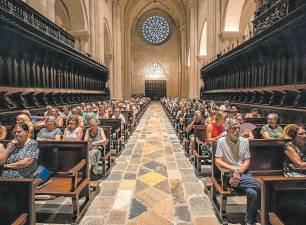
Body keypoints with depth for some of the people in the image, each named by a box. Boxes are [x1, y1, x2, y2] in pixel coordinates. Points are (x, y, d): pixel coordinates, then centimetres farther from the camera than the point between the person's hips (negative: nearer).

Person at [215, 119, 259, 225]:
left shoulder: (244, 141, 8)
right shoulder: (221, 141, -3)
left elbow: (247, 161, 5)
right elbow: (217, 160, -7)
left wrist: (239, 172, -11)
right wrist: (233, 169, -18)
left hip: (244, 172, 4)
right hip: (229, 173, -4)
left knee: (253, 192, -22)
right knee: (256, 187, -22)